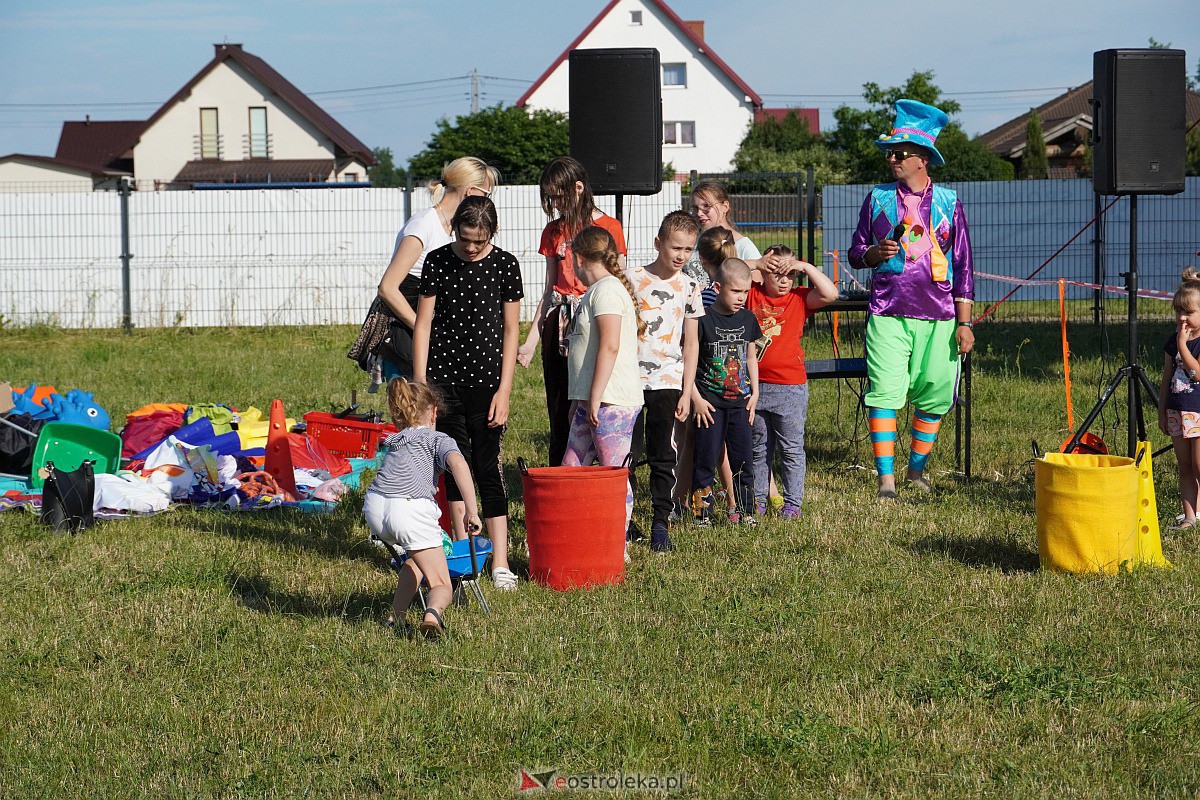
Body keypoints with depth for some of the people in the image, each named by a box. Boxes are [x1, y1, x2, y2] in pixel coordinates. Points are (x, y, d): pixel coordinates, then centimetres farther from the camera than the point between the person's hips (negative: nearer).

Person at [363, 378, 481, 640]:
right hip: (409, 509, -5)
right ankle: (433, 613, -33)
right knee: (441, 584, 1)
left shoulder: (393, 443, 32)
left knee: (418, 555, 34)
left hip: (374, 509, 5)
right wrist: (471, 510, -9)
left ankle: (396, 616, 25)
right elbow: (458, 464, -6)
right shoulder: (438, 440, 15)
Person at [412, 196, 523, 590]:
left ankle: (499, 561, -2)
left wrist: (504, 389, -4)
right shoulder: (438, 262, 0)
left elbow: (510, 331, 2)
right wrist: (419, 383, -2)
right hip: (443, 378, 1)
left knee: (488, 466, -3)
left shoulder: (504, 265, -1)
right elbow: (423, 323, 3)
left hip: (486, 379, -1)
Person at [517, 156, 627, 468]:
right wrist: (530, 341, 9)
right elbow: (549, 290, 16)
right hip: (559, 325, 5)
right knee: (560, 416, 5)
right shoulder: (554, 231, 13)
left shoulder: (608, 227, -2)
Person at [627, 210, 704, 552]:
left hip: (668, 382, 1)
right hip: (631, 379, -1)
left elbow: (691, 343, 9)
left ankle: (660, 524, 9)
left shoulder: (689, 288, 6)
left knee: (663, 457, 3)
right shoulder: (633, 279, 0)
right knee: (628, 453, -2)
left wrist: (687, 392, 4)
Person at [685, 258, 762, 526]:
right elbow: (689, 361, -8)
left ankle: (745, 512, 13)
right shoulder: (703, 319, -9)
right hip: (710, 403, -5)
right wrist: (696, 399, -12)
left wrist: (754, 393, 11)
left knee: (742, 461, 6)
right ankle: (702, 514, 2)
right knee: (705, 460, -2)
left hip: (740, 403, 5)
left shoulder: (747, 318, 8)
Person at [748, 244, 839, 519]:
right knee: (758, 449, 13)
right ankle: (757, 500, 21)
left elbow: (830, 294, -11)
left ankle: (792, 503, 8)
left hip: (790, 386, -2)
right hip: (755, 385, 2)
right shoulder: (752, 295, 4)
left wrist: (806, 267, -11)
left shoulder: (800, 298, 1)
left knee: (791, 448, 3)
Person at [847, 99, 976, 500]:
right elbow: (856, 254, 15)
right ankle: (886, 478, -9)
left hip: (938, 317, 1)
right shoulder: (878, 198, 9)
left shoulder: (948, 203, 7)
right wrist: (877, 252, -8)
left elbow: (963, 266, 9)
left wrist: (964, 322, 3)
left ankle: (917, 469, 23)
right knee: (884, 393, -11)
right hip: (888, 314, 0)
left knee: (934, 395, 4)